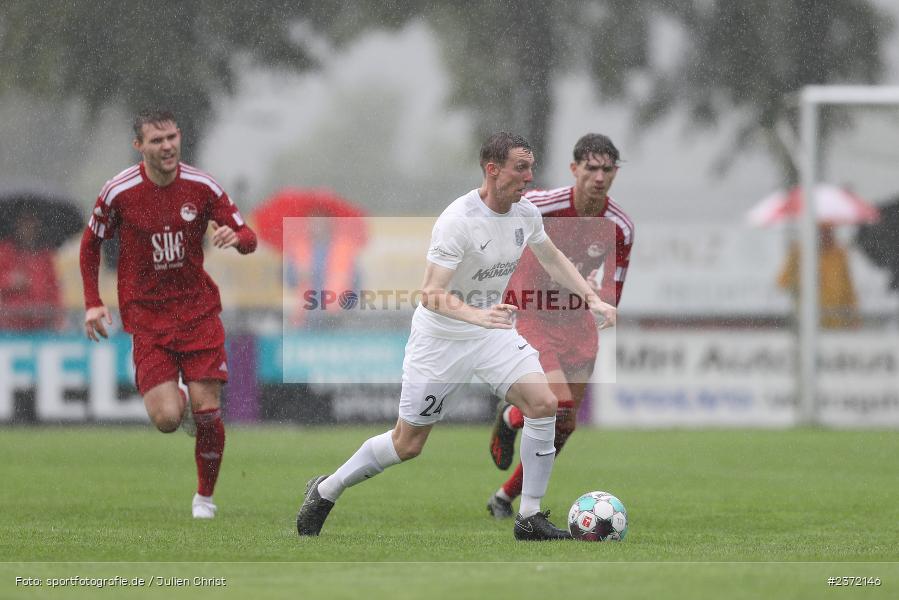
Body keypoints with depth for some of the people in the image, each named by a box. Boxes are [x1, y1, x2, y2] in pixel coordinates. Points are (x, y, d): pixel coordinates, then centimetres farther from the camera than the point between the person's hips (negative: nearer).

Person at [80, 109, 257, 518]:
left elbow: (248, 239, 1)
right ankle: (172, 393, 25)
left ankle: (205, 496, 14)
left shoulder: (202, 187, -5)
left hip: (198, 311, 1)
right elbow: (90, 244, 8)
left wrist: (236, 238, -23)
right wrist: (93, 303, 2)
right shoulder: (119, 192, -8)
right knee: (167, 419, -14)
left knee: (207, 411, -8)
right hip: (146, 317, -1)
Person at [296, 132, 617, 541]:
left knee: (543, 404, -16)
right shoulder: (457, 221, -26)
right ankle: (326, 491, 27)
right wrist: (478, 315, -46)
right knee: (407, 444, 3)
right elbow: (431, 295, -31)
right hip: (441, 338, -6)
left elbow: (552, 259, 18)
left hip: (492, 331, 6)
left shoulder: (526, 215, -4)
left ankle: (530, 518, -6)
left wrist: (592, 299, 9)